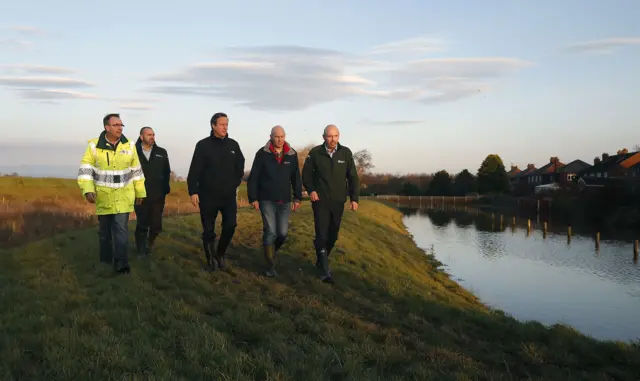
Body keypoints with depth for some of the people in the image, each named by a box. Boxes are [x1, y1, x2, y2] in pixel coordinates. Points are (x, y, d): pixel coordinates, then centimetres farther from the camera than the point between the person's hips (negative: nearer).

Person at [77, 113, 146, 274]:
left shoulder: (129, 145, -2)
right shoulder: (94, 146, -7)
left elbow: (136, 170, 6)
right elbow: (85, 169, -7)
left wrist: (140, 192, 8)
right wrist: (88, 190, -19)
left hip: (123, 196, 0)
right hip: (103, 196, 0)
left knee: (121, 228, -7)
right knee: (104, 229, 12)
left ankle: (121, 262, -2)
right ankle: (105, 260, 26)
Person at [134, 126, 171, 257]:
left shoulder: (162, 152, 6)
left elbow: (167, 172, 8)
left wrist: (165, 188, 1)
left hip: (158, 196, 2)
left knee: (156, 225, 4)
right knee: (142, 225, 3)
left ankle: (149, 243, 31)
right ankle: (141, 250, 19)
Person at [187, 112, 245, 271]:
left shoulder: (233, 145, 5)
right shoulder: (203, 145, -6)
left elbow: (240, 167, 16)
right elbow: (194, 171, -8)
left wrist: (235, 184, 10)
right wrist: (193, 191, -13)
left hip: (229, 195, 3)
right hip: (208, 196, -2)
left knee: (230, 226, -8)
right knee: (208, 230, 5)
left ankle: (221, 254, 15)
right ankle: (210, 259, 21)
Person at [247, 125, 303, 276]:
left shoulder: (292, 155, 3)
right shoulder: (262, 154, -5)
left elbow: (296, 178, 9)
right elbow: (253, 178, -3)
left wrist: (297, 198, 5)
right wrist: (253, 198, -7)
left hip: (284, 201, 3)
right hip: (267, 200, -3)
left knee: (282, 233, 3)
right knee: (270, 232, -7)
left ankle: (271, 252, 33)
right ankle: (271, 266, 2)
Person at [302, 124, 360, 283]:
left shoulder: (346, 153, -1)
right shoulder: (315, 153, -5)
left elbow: (353, 177, 3)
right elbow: (306, 173, 4)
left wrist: (354, 198, -2)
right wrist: (310, 190, -11)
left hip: (338, 202, 3)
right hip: (320, 201, -3)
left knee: (333, 235, 13)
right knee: (322, 235, -11)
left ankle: (321, 261, 35)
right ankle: (325, 271, -11)